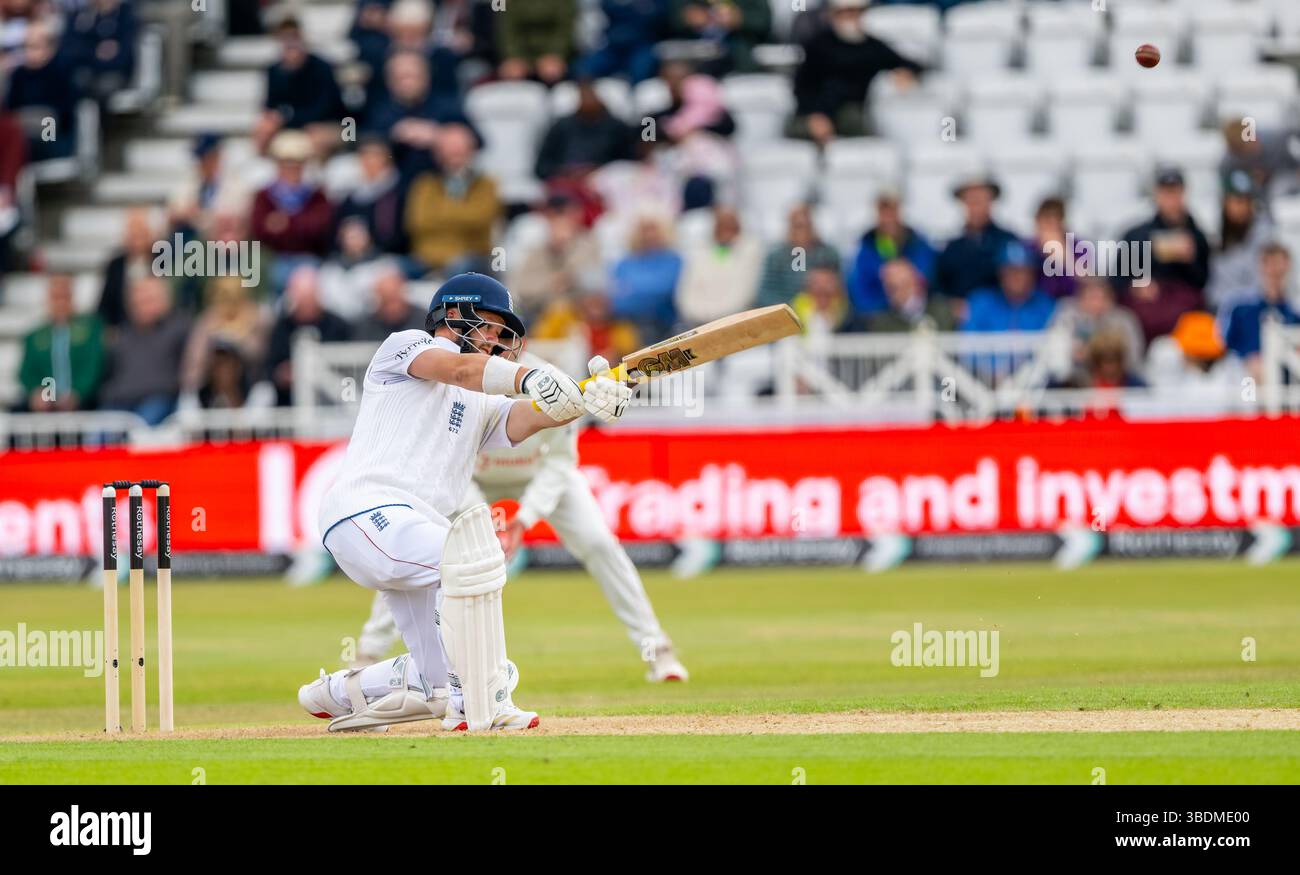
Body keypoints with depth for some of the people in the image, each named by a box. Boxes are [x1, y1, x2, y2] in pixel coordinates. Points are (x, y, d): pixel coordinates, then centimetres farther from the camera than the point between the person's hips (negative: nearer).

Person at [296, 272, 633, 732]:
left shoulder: (483, 406, 26)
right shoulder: (406, 346, 9)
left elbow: (532, 416, 4)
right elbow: (459, 370, -13)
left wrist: (588, 399, -17)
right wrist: (526, 375, -30)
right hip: (367, 514, -8)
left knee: (450, 688, 5)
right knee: (474, 552, -33)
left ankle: (340, 692, 27)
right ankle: (483, 708, -30)